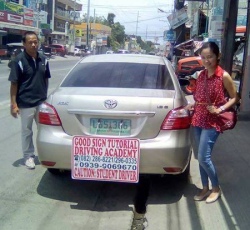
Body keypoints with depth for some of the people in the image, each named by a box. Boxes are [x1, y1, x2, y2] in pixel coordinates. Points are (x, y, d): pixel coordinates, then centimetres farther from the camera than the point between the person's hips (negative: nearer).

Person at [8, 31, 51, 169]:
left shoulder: (43, 59, 3)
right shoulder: (19, 60, -11)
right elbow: (14, 83, -10)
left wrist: (45, 96, 12)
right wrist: (13, 104, -12)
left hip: (42, 102, 4)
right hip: (25, 104, -4)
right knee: (27, 131, 8)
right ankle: (28, 156, 23)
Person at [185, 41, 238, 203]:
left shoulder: (224, 76, -9)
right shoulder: (201, 75, 9)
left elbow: (234, 98, -4)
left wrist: (220, 109, -16)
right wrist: (192, 106, 4)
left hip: (212, 122, -6)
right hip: (197, 120, 6)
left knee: (204, 157, -8)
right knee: (200, 157, 10)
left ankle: (216, 188, 14)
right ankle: (205, 188, 25)